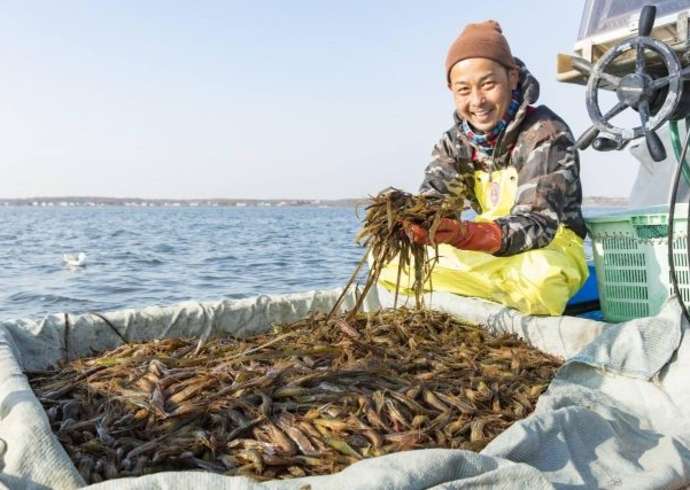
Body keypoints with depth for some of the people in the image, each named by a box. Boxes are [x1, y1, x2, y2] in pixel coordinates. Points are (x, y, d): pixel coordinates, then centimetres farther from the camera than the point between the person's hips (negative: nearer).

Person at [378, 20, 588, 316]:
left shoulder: (546, 134, -17)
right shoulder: (456, 141, 1)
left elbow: (537, 222, -30)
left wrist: (464, 235, -50)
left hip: (552, 248, -5)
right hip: (487, 253, 6)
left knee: (539, 277, -42)